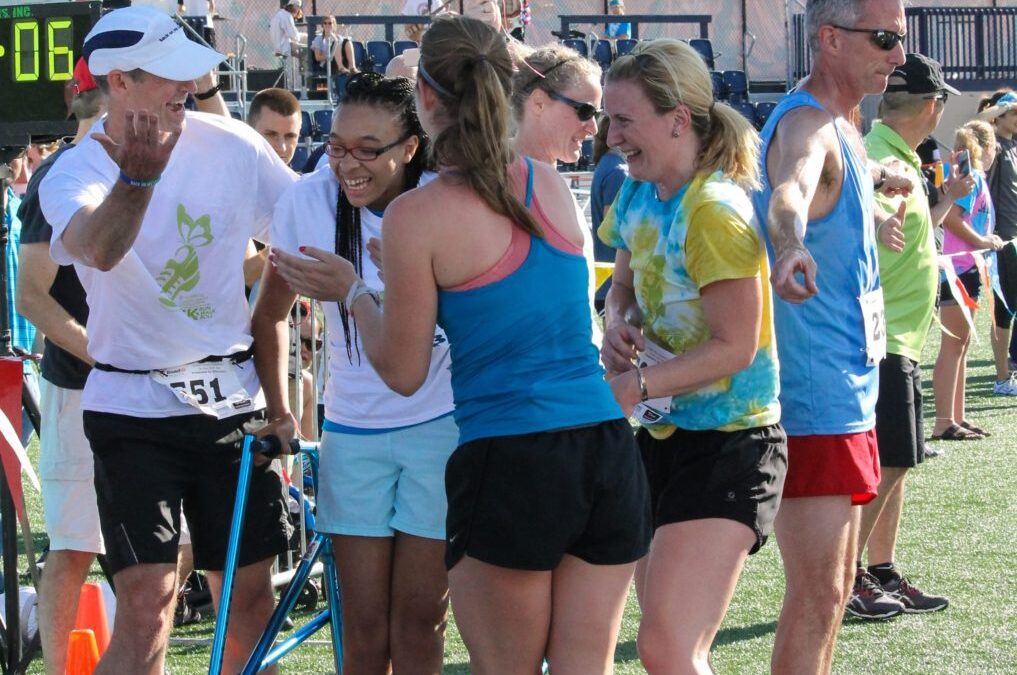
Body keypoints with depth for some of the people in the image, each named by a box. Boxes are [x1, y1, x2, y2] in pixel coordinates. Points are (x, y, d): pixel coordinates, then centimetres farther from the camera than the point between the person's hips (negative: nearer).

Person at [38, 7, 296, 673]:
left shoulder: (230, 144, -3)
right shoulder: (73, 174, -11)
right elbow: (98, 249, -34)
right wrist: (138, 176, -52)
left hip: (233, 401, 4)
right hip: (135, 410, -3)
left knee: (250, 598, 9)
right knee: (145, 609, -14)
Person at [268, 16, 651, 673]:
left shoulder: (419, 216, -6)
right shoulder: (551, 185, 10)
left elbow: (403, 372, 1)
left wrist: (351, 290, 17)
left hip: (509, 465, -5)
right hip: (606, 445, 5)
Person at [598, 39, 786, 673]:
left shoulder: (714, 212, -20)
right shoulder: (638, 195, 6)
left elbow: (735, 347, -21)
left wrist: (634, 386, -24)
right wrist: (618, 325, -1)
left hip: (728, 446, -9)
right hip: (663, 435, 9)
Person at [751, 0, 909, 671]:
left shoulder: (842, 129, 13)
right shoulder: (805, 124, -19)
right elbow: (788, 193, -44)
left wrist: (881, 177, 58)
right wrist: (791, 249, -65)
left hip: (845, 388, 10)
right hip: (812, 392, -10)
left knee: (834, 584, 17)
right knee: (817, 594, -13)